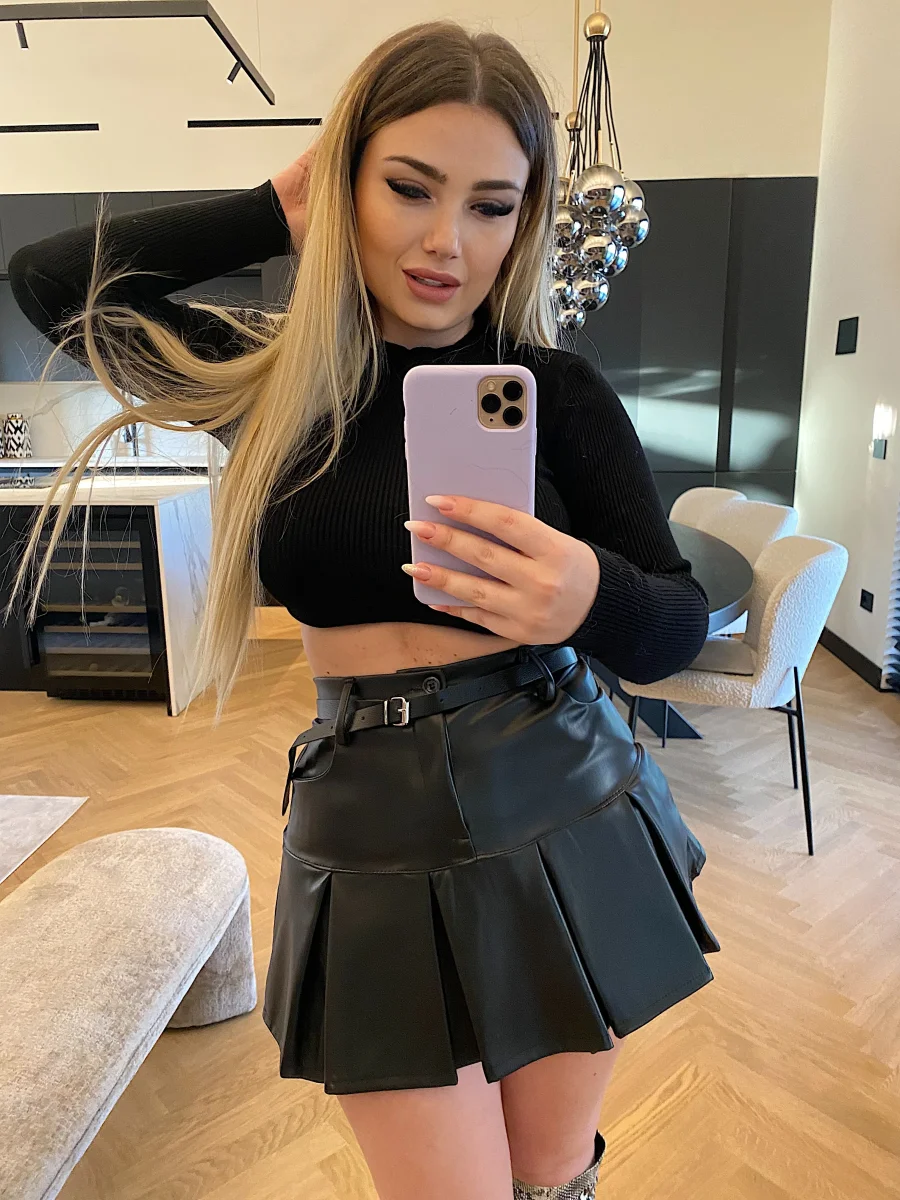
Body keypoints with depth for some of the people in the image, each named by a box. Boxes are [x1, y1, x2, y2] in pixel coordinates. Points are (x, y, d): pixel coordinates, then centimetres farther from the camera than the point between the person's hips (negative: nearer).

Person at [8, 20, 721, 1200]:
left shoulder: (557, 390, -5)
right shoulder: (278, 382, 0)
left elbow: (680, 624, -5)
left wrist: (589, 598, -29)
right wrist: (278, 213, 2)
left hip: (564, 821, 0)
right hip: (373, 841, 1)